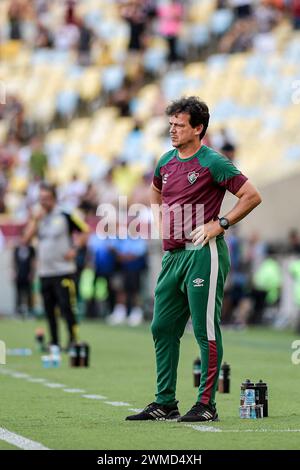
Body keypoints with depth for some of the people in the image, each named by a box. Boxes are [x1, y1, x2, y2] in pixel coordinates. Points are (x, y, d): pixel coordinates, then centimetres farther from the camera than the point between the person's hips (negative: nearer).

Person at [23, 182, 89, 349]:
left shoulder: (65, 216, -4)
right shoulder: (38, 218, 11)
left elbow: (86, 231, -1)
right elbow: (26, 239, 2)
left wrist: (74, 249, -9)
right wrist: (35, 220, -7)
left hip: (63, 271, -5)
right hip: (44, 271, 6)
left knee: (67, 307, -11)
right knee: (49, 310, 7)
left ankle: (73, 339, -6)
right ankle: (54, 342, 16)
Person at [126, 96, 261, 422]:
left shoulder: (213, 163, -9)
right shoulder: (166, 162, 12)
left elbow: (252, 196, -10)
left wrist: (220, 224, -12)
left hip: (202, 253, -8)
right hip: (172, 255, 8)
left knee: (205, 331, -5)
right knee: (162, 328, 9)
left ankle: (207, 404, -2)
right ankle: (165, 404, 16)